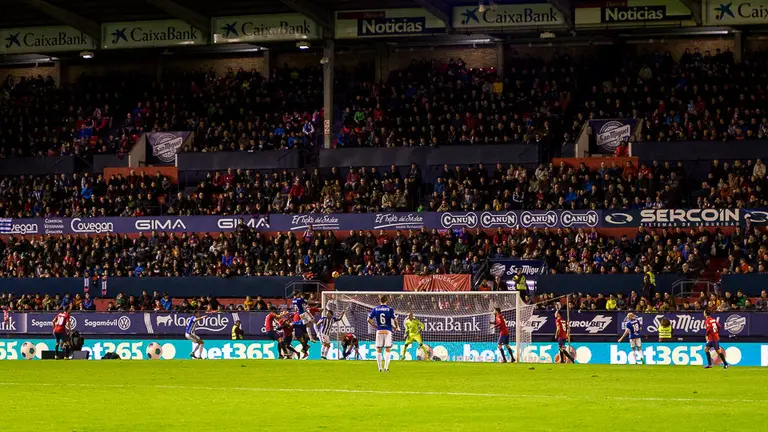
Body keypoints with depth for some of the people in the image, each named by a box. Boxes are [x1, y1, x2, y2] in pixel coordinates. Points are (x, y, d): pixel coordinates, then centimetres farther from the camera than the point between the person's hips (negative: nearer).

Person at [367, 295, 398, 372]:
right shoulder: (390, 309, -5)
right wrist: (396, 327, 6)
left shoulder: (375, 309, 2)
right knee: (387, 350, 3)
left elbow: (369, 320, 1)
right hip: (387, 331, -2)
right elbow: (395, 320, -12)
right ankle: (386, 367, -7)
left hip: (379, 331, 2)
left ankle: (380, 368, 8)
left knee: (378, 350, 9)